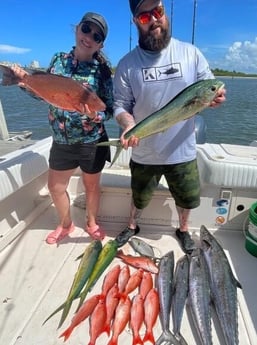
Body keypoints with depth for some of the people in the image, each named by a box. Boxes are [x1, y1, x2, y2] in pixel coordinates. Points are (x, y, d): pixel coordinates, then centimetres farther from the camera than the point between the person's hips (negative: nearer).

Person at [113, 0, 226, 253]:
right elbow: (120, 105, -4)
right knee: (139, 198, 20)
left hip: (182, 151, 1)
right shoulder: (127, 64, -3)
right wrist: (128, 125, -25)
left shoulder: (190, 53, -1)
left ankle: (183, 230, 49)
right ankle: (132, 226, 50)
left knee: (187, 198, 19)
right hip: (144, 153, 0)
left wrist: (215, 97, -21)